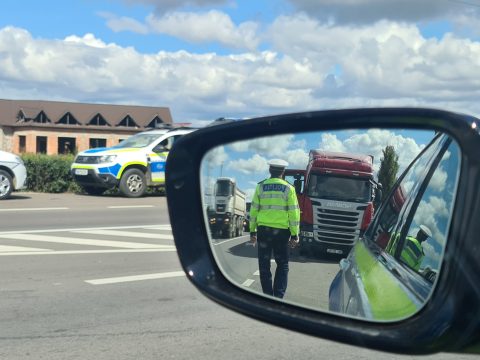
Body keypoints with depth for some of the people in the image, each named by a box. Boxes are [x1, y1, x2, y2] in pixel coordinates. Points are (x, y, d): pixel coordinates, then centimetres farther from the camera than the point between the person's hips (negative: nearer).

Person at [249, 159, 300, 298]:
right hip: (282, 230, -1)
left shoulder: (261, 187, 3)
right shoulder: (288, 188, -2)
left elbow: (253, 210, 4)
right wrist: (294, 235, 0)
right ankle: (278, 296, 1)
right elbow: (294, 212, -4)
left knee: (264, 265, 9)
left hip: (263, 229, 1)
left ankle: (268, 296, 9)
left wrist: (252, 231, 11)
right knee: (282, 265, 10)